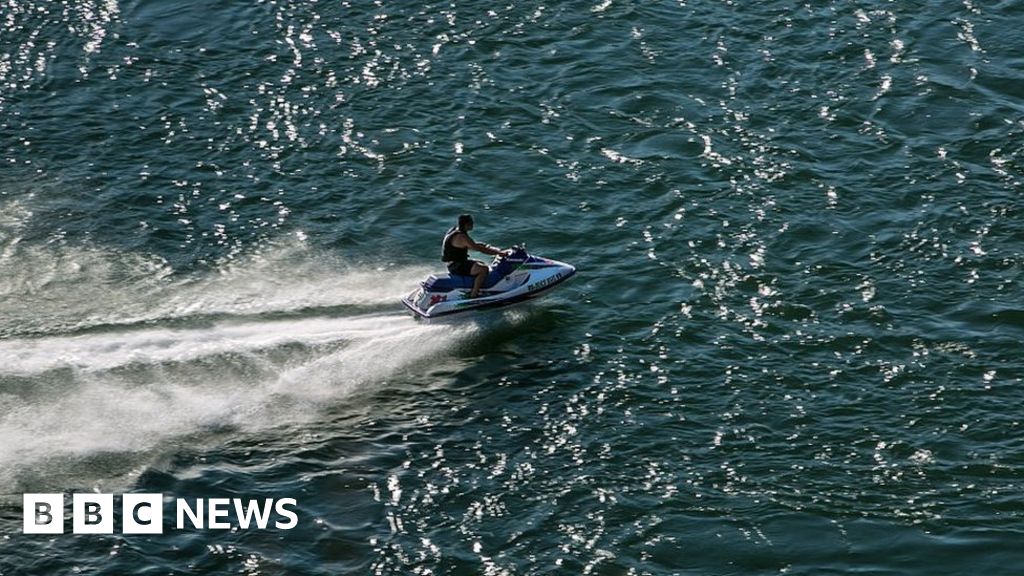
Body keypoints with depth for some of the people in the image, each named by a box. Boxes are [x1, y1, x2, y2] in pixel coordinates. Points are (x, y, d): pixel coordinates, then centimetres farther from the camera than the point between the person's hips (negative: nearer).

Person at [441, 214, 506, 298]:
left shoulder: (455, 230, 10)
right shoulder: (461, 237, -22)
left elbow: (472, 245, 20)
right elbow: (478, 248, -24)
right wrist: (499, 252, -19)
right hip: (456, 266, -11)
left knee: (481, 264, 26)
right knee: (483, 269, -24)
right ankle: (473, 295, -21)